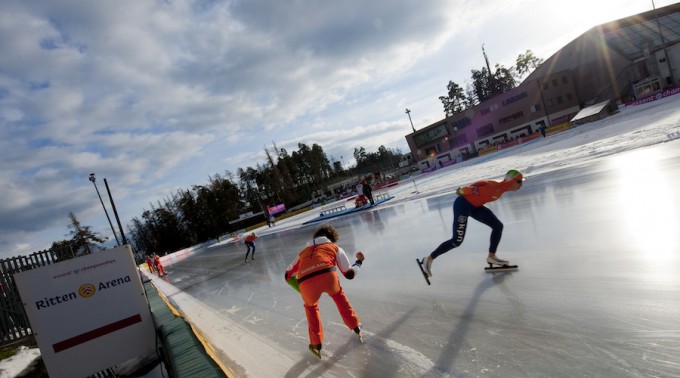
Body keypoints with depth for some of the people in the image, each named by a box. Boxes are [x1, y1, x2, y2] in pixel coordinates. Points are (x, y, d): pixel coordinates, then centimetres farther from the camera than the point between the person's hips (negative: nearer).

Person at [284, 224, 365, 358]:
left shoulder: (304, 252, 37)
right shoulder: (335, 248, 30)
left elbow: (288, 275, 40)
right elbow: (350, 274, 27)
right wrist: (359, 261, 46)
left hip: (306, 283, 1)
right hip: (328, 275, -1)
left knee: (311, 307, 33)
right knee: (339, 296, 34)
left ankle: (316, 343, 31)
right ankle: (355, 326, 40)